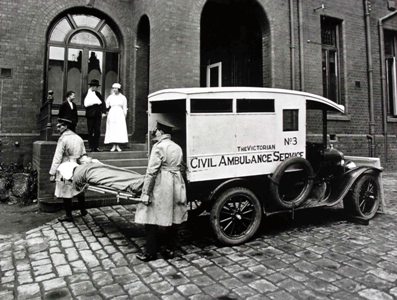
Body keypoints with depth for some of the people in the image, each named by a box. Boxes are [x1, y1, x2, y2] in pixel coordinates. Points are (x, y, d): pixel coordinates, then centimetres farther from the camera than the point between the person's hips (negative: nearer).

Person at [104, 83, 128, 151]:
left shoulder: (123, 97, 8)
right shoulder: (110, 97, 10)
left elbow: (124, 108, 8)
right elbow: (106, 106, 6)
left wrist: (124, 117, 2)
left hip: (120, 114, -1)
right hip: (112, 114, 1)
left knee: (120, 130, -8)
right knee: (112, 130, -4)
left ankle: (118, 146, -3)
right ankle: (113, 146, 0)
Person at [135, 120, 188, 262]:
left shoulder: (159, 147, -11)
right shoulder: (177, 147, 12)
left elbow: (152, 171, -16)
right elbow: (179, 168, 12)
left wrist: (146, 193, -14)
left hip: (161, 187, -7)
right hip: (176, 186, 8)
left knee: (152, 219, 3)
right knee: (172, 219, 13)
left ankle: (150, 252, 11)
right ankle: (169, 249, 24)